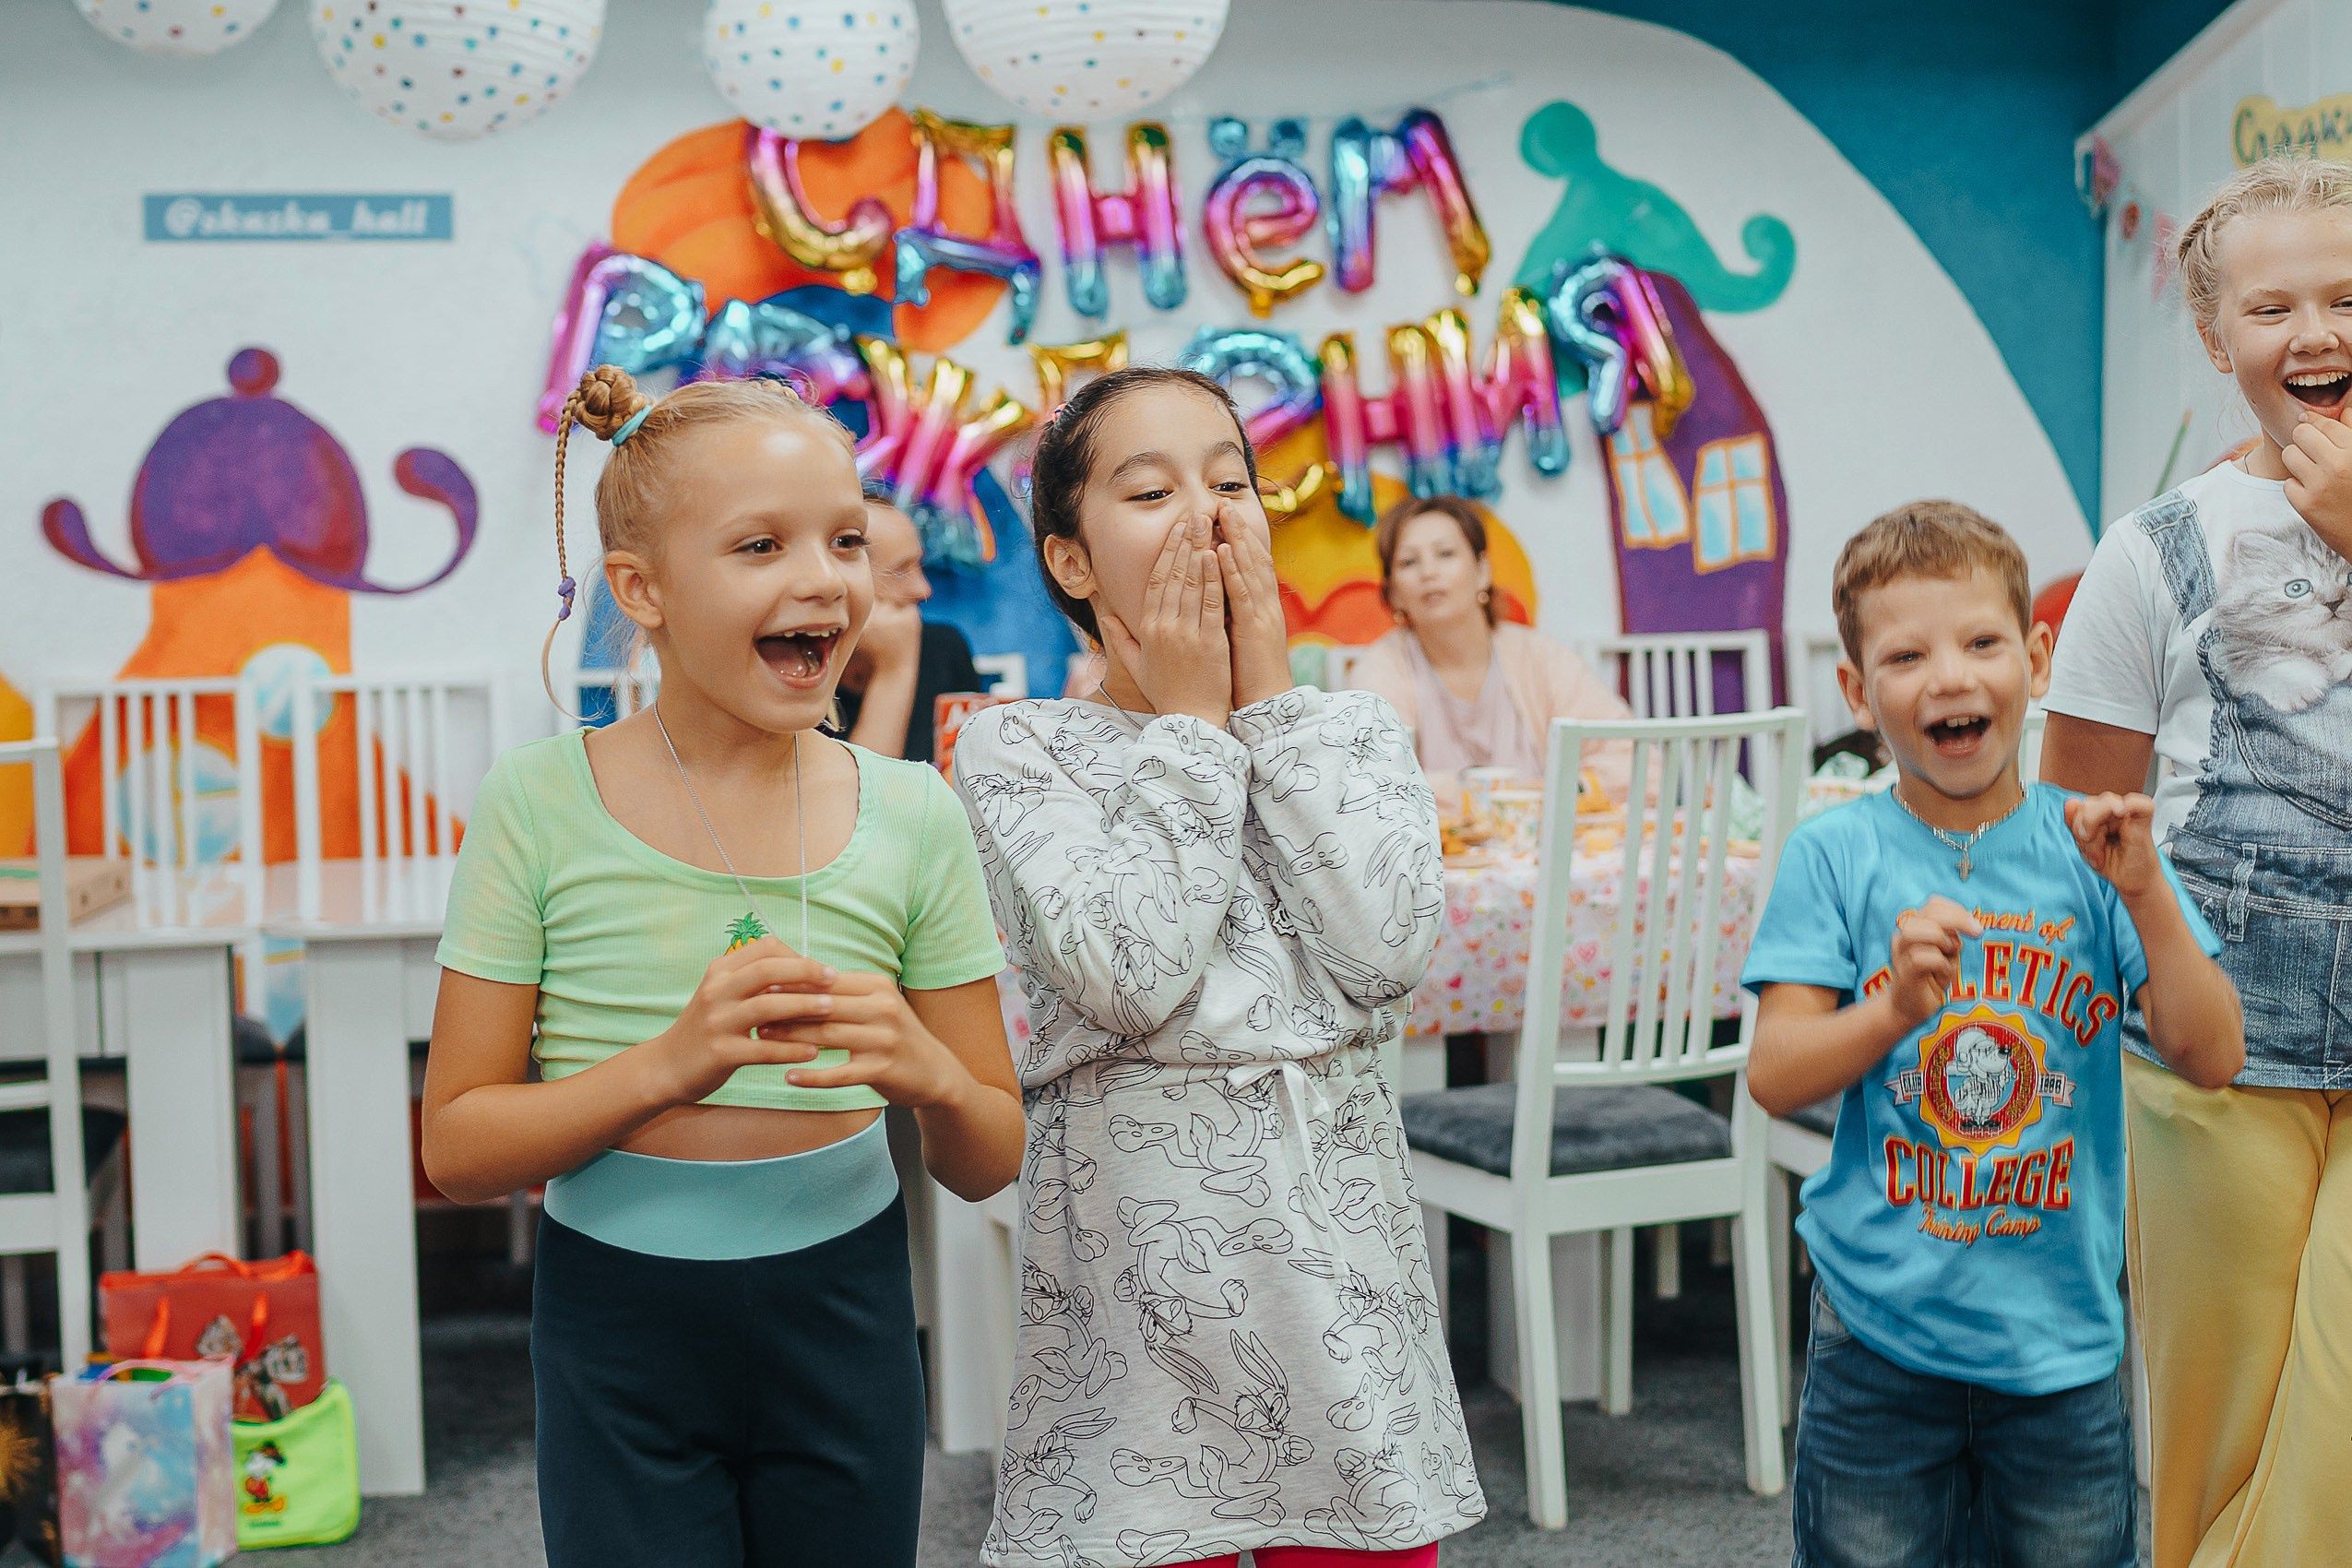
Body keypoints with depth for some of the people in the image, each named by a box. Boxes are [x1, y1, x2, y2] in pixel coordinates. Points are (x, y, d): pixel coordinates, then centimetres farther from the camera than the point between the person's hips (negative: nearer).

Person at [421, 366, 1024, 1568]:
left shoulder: (911, 816, -3)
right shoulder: (540, 806, -8)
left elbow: (989, 1164, 2)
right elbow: (457, 1147, -8)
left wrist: (927, 1074, -21)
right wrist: (668, 1066, -24)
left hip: (842, 1320, 2)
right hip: (618, 1325, -2)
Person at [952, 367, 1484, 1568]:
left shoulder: (1349, 728, 6)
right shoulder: (1013, 750, -3)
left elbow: (1387, 949, -12)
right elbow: (1131, 978, -18)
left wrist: (1270, 697, -7)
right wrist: (1192, 720, -9)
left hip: (1336, 1218, 3)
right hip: (1141, 1232, -3)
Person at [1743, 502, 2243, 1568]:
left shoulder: (2091, 848, -2)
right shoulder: (1835, 857, -6)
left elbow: (2211, 1059, -6)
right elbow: (1774, 1078, -10)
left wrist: (2147, 897, -18)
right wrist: (1892, 1009, -26)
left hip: (2065, 1330, 2)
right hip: (1879, 1330, -1)